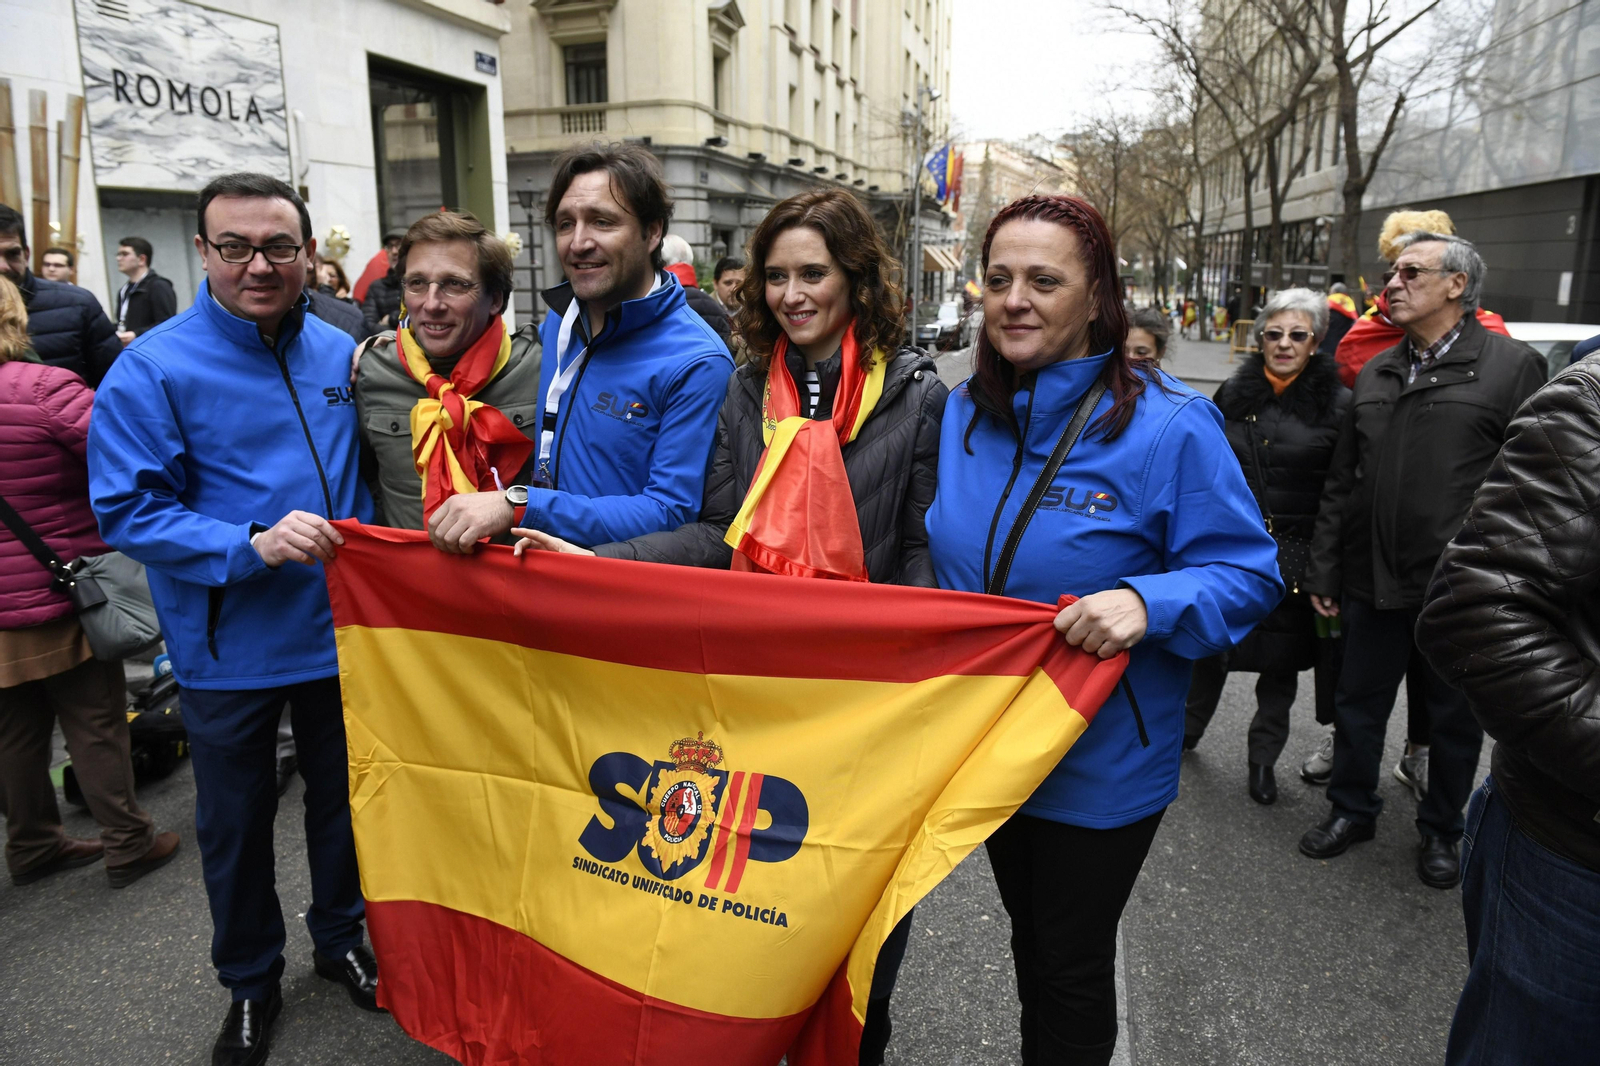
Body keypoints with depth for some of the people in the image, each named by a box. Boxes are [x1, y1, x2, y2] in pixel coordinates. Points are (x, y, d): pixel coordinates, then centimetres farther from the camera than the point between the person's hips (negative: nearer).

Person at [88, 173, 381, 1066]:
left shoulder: (339, 354, 0)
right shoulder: (154, 370, -14)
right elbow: (127, 510, -17)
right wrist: (254, 546, -28)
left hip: (338, 631, 4)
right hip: (229, 649, -3)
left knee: (343, 799, 20)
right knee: (237, 825, 16)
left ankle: (342, 938, 45)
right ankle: (251, 982, 40)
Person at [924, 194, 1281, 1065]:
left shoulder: (1170, 426, -19)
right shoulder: (964, 413, -1)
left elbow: (1248, 575, -16)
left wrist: (1147, 602, -33)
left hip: (1101, 760, -5)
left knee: (1071, 964, 15)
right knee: (1028, 935, 27)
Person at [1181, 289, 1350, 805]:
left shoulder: (1337, 404, -5)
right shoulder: (1232, 395, 4)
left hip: (1294, 556, -2)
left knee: (1281, 662, 10)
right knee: (1211, 646, 13)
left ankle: (1263, 758, 26)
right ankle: (1187, 729, 36)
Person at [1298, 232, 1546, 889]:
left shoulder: (1511, 366, -6)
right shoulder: (1375, 374, 10)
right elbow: (1341, 484, 11)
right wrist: (1324, 573, 8)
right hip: (1374, 583, 4)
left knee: (1455, 718, 13)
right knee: (1359, 706, 15)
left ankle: (1440, 830, 34)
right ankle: (1352, 810, 35)